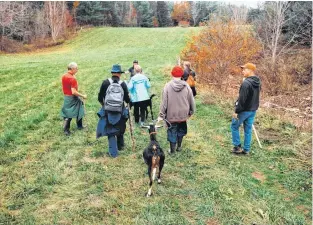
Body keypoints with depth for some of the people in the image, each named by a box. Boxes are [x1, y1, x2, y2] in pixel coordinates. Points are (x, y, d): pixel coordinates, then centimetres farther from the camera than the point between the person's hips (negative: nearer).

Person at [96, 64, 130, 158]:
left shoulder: (105, 83, -7)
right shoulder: (123, 84, -7)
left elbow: (100, 97, -2)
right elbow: (127, 99, -3)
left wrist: (103, 103, 19)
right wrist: (129, 101, 21)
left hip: (108, 111, -1)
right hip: (119, 112, 1)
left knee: (110, 131, 8)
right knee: (120, 129, 22)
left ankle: (113, 152, 9)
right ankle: (120, 146, 39)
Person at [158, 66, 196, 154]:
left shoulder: (168, 86, -13)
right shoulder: (186, 86, -8)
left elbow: (164, 101, -12)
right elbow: (191, 100, -2)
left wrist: (161, 115, -6)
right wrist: (191, 111, 13)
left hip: (171, 114, -2)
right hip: (183, 114, 2)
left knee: (172, 131, 11)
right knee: (181, 130, 23)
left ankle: (172, 150, 20)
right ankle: (179, 147, 33)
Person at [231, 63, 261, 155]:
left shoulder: (246, 83, -23)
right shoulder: (258, 82, 6)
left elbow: (242, 99, -24)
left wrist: (236, 111, -17)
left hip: (244, 110, -8)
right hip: (253, 110, 8)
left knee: (234, 126, 10)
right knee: (248, 129, 13)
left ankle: (237, 147, 13)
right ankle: (246, 149, 19)